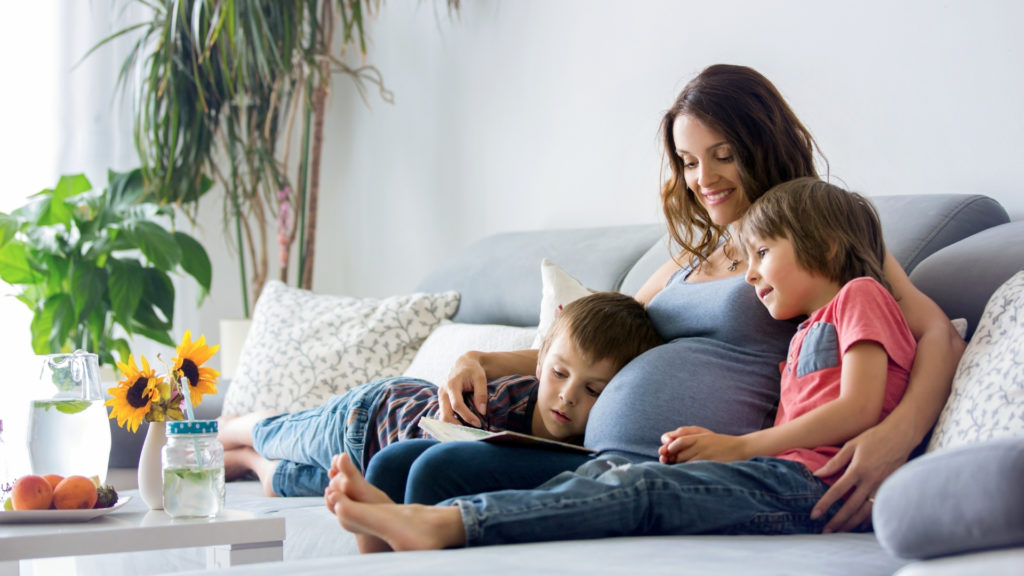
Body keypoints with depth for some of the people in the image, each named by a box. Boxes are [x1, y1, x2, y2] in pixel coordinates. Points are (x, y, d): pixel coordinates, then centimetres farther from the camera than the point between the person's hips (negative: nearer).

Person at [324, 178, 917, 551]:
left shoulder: (860, 297, 9)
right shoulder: (805, 336, 35)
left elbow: (859, 409, -7)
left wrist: (738, 447, -8)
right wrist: (707, 448, 0)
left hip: (807, 482, -7)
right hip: (779, 478, 7)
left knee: (640, 488, -25)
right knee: (608, 470, -13)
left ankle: (440, 524, -38)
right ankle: (410, 522, -28)